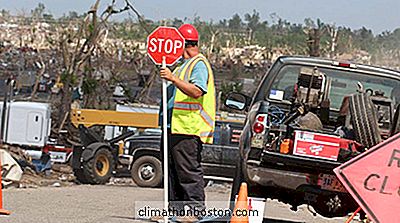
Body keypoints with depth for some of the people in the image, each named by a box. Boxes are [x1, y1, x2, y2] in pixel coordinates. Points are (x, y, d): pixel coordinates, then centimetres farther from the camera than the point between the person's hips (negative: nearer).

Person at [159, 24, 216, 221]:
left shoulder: (199, 64, -8)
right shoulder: (183, 65, 24)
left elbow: (197, 91, -25)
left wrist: (173, 79, -30)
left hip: (188, 129, -10)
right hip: (174, 128, 10)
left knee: (189, 171, -11)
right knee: (173, 170, 10)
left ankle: (196, 209, -9)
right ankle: (176, 208, 13)